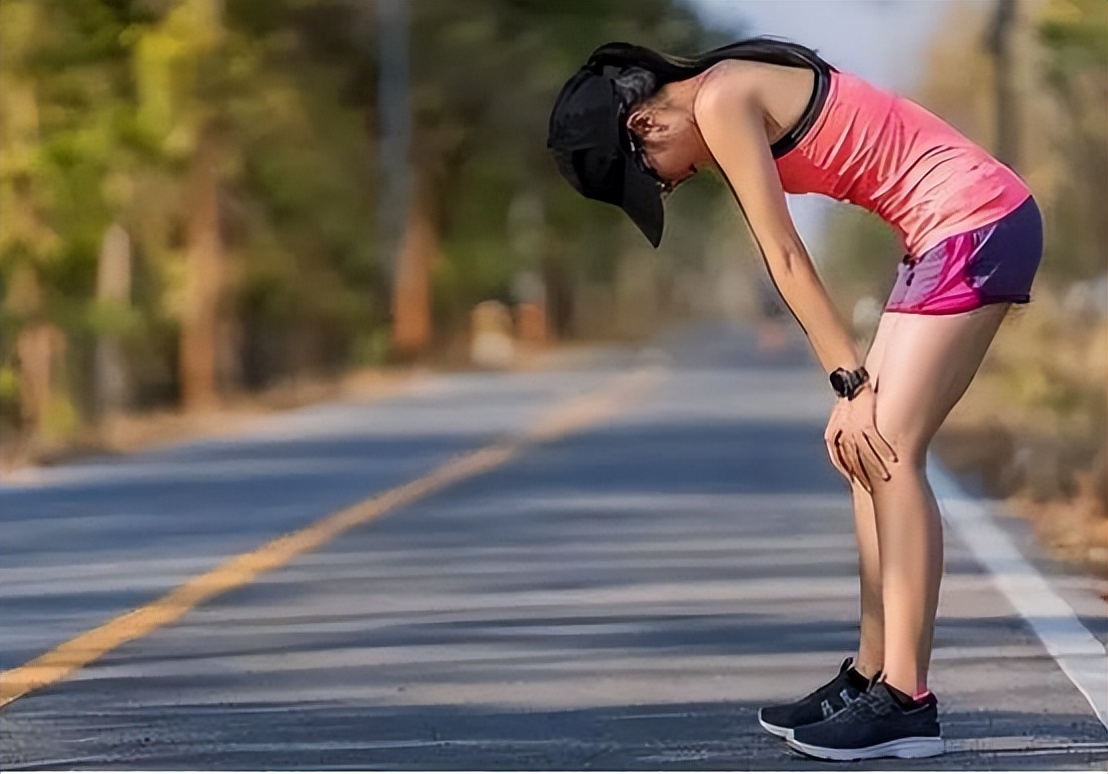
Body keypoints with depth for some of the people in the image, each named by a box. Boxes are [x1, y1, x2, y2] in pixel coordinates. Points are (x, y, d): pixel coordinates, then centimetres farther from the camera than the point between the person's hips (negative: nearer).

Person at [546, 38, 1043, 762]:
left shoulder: (720, 103, -12)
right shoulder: (731, 92, 16)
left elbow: (787, 259, -13)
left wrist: (852, 383, -12)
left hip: (974, 225, -10)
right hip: (955, 232, 10)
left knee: (887, 452, -12)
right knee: (872, 453, 9)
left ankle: (906, 701, -13)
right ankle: (872, 674, 12)